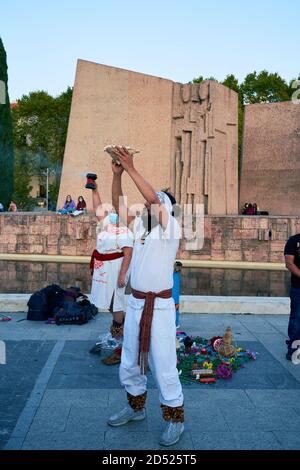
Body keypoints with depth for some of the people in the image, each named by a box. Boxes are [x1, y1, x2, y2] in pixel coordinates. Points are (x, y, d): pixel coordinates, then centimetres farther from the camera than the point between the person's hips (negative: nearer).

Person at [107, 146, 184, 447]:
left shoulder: (170, 227, -9)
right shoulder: (139, 225, 8)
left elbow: (154, 198, -25)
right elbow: (118, 204, 3)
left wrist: (131, 169, -25)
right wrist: (117, 173, -9)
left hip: (160, 305, -7)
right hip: (135, 302, 7)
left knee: (163, 365, 0)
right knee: (129, 362, 17)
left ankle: (175, 419, 16)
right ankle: (136, 407, 36)